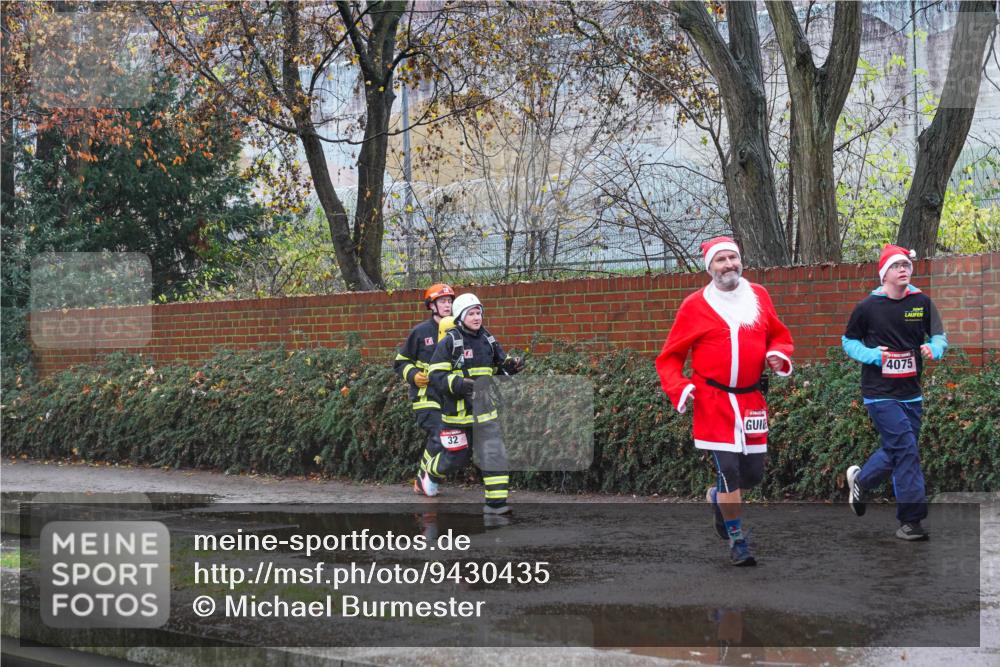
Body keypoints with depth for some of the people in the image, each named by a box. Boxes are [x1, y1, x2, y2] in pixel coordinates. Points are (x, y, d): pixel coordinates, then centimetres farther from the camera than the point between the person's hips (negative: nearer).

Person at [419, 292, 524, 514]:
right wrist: (459, 384, -29)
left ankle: (496, 501, -4)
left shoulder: (487, 340, 8)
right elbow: (436, 376, -14)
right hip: (457, 410, -5)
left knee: (495, 454, -6)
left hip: (484, 410, 5)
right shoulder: (450, 342, -10)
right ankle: (428, 471, 39)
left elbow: (500, 364, 23)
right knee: (455, 456, 9)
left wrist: (511, 365, 0)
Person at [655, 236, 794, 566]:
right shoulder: (695, 306, -3)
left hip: (751, 399, 4)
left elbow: (779, 335, 20)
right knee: (729, 468, -10)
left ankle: (718, 497, 40)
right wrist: (678, 389, -14)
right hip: (713, 400, -4)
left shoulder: (759, 296, 7)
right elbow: (669, 357, 2)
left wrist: (778, 354, -2)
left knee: (754, 472, 6)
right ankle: (737, 540, 7)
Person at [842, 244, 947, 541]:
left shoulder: (922, 302, 3)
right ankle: (912, 519, -8)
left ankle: (860, 479, 41)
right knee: (906, 449, -13)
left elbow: (939, 335, 11)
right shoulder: (868, 307, -6)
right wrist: (870, 355, -13)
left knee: (896, 451, 13)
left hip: (911, 392, 5)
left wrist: (934, 348, -12)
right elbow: (848, 341, 5)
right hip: (880, 393, -5)